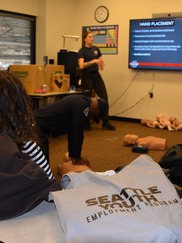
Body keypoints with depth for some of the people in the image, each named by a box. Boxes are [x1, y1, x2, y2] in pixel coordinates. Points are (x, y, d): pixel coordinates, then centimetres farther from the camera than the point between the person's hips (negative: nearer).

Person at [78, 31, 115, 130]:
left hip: (96, 75, 6)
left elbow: (101, 61, 16)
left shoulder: (96, 49, 8)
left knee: (104, 98, 0)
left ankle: (106, 122, 9)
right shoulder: (82, 51, -10)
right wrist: (93, 61, -30)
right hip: (87, 77, -5)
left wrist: (101, 65, -7)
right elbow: (81, 66, -23)